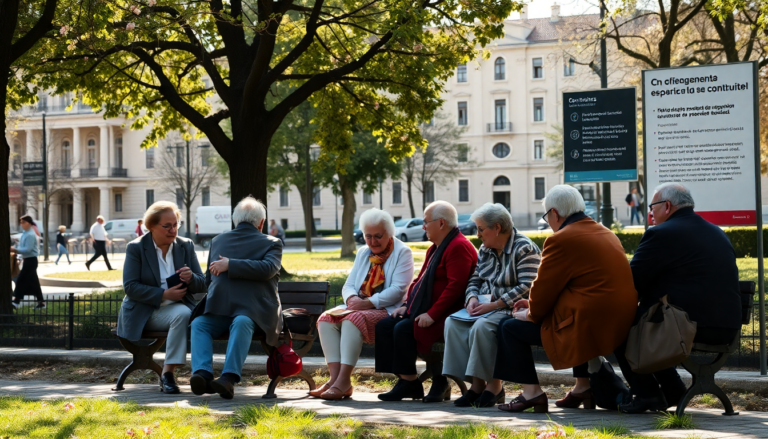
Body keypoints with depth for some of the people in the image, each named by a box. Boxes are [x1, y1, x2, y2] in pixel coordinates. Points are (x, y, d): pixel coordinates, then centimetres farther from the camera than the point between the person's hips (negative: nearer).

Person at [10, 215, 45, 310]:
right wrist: (15, 250, 2)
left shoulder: (30, 235, -17)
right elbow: (23, 247, 18)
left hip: (31, 260, -10)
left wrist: (16, 250, -25)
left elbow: (27, 249, -22)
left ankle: (16, 301, -7)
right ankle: (41, 302, 17)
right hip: (28, 260, 10)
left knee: (21, 280, -9)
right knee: (33, 282, 12)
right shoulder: (25, 234, 12)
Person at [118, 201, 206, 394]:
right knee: (182, 314, -33)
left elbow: (202, 285, 7)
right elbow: (130, 287, -11)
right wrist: (164, 295, -22)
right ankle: (167, 375, -26)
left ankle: (167, 372, -25)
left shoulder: (186, 246, 8)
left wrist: (191, 278, -18)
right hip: (144, 313, -4)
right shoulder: (136, 248, -2)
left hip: (179, 305, 4)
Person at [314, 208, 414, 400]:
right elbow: (348, 285, 15)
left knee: (354, 319, -34)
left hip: (387, 311, -7)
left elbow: (398, 289, -13)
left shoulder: (402, 253, -1)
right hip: (358, 307, 7)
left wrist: (369, 302, -22)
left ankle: (343, 381, -37)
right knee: (326, 319, -20)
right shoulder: (363, 253, 20)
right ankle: (335, 377, -29)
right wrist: (351, 298, -10)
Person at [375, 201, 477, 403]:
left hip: (444, 316, -11)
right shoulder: (435, 248, 20)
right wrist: (406, 305, 8)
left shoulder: (459, 247, -14)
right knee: (384, 326, -4)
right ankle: (405, 380, -6)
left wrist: (432, 314, -26)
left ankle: (409, 383, -14)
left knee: (403, 329, -27)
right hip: (423, 311, 11)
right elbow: (420, 280, 24)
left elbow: (455, 287, -22)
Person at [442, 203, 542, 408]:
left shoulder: (524, 249, -9)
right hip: (486, 308, 8)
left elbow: (526, 288, -18)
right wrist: (472, 298, -4)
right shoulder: (485, 249, 17)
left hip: (511, 309, -8)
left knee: (481, 327, -35)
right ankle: (476, 384, -20)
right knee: (453, 323, -19)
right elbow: (474, 279, 20)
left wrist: (494, 304, -22)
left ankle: (494, 385, -21)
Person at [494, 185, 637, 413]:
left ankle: (531, 392, 4)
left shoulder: (562, 240, -12)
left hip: (587, 326, -9)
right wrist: (534, 305, 26)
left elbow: (544, 289, -7)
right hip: (619, 325, 9)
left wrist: (531, 313, 14)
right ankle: (583, 386, 33)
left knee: (511, 328, 4)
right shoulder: (607, 234, 17)